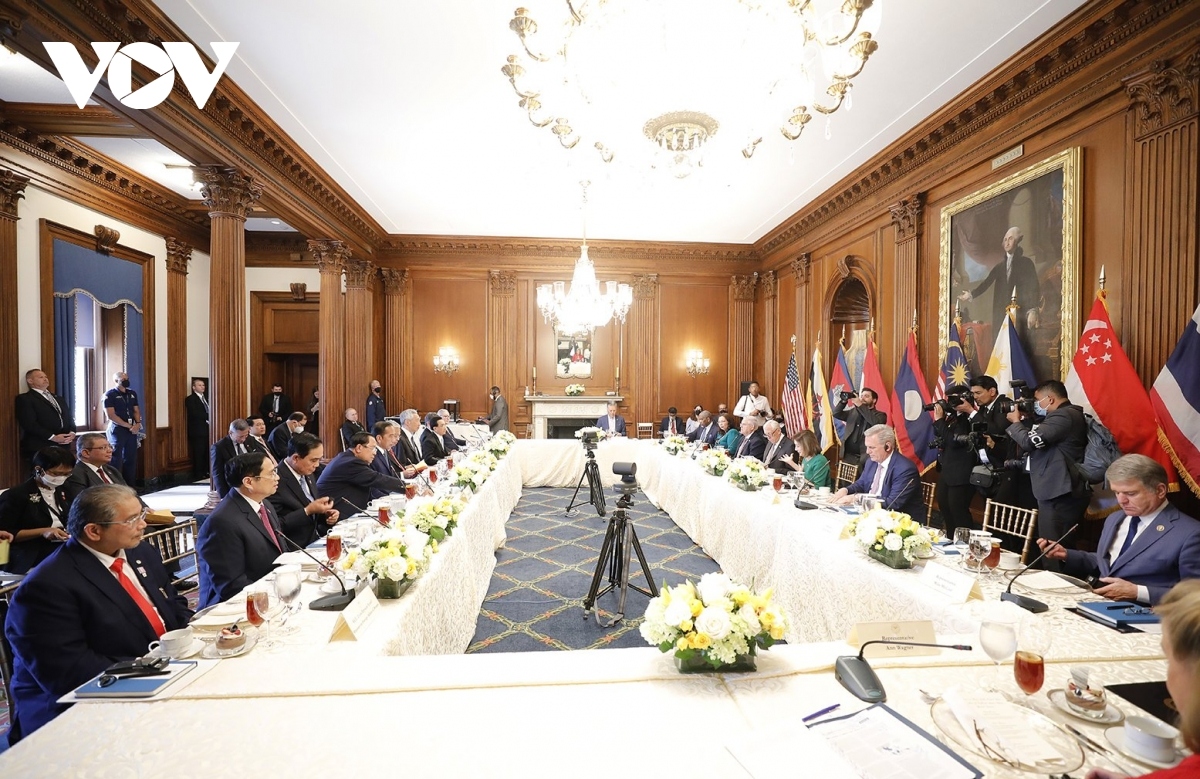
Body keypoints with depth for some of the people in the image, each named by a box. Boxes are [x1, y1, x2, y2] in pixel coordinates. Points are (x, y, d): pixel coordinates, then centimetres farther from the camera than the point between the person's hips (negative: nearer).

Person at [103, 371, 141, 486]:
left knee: (131, 459, 8)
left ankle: (130, 486, 15)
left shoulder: (132, 394, 13)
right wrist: (129, 426, -14)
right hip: (117, 430, -6)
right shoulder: (110, 395, -6)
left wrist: (138, 423, -4)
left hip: (132, 430, 6)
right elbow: (111, 415, -12)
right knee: (117, 460, -5)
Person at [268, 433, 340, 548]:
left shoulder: (307, 474, 8)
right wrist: (308, 511, -22)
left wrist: (325, 515, -1)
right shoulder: (276, 481, -17)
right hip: (296, 548, -7)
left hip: (317, 539, 7)